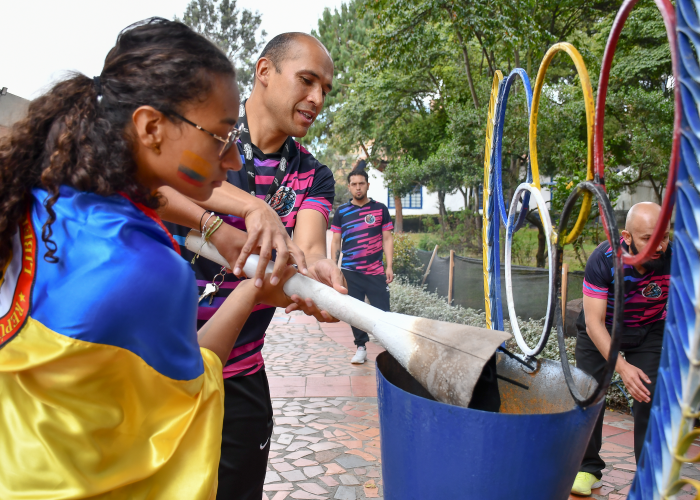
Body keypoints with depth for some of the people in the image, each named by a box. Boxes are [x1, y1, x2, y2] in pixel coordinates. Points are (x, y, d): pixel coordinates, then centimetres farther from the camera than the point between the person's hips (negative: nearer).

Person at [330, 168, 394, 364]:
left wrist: (389, 266, -4)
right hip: (350, 272, 1)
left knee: (382, 311, -1)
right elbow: (335, 241, 8)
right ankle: (361, 347, 20)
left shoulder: (380, 209, 3)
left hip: (376, 271, -1)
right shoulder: (341, 211, 5)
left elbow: (387, 239, 4)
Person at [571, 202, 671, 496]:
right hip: (600, 331, 0)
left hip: (649, 331, 1)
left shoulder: (674, 259, -28)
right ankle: (588, 467, 21)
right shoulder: (604, 259, -31)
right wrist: (622, 367, -39)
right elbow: (594, 322, -29)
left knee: (650, 401, -10)